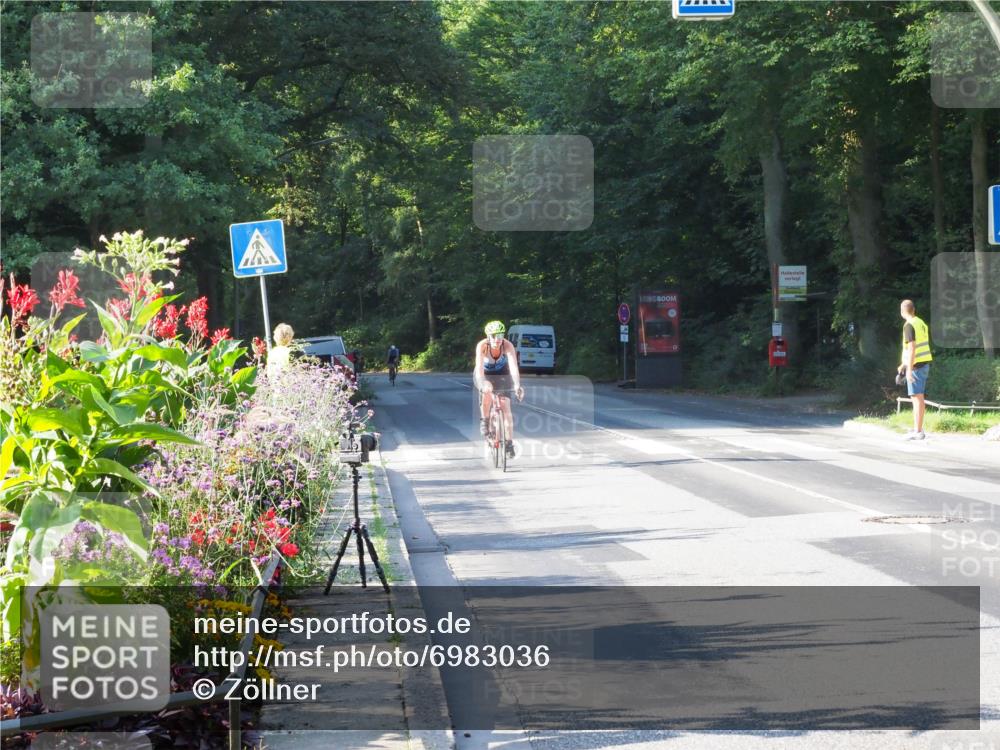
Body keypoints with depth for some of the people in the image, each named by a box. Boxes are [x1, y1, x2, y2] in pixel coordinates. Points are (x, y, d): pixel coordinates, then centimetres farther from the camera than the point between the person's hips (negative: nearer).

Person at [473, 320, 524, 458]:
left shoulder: (508, 346, -30)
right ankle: (484, 420, -11)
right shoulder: (482, 346, -31)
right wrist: (483, 384, -59)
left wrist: (517, 385, -55)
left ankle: (509, 443, -6)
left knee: (505, 406, -12)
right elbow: (479, 366, -42)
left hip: (502, 375, 1)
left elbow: (513, 366, -40)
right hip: (485, 375, -1)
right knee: (487, 391, -35)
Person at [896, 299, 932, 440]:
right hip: (925, 364, 9)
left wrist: (909, 368, -21)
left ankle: (918, 432, -7)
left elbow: (912, 348, -21)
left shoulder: (909, 325, -13)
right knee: (919, 397, 15)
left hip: (916, 365, -9)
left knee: (917, 397, -7)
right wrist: (904, 364, 32)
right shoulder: (921, 323, 15)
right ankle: (917, 428, 21)